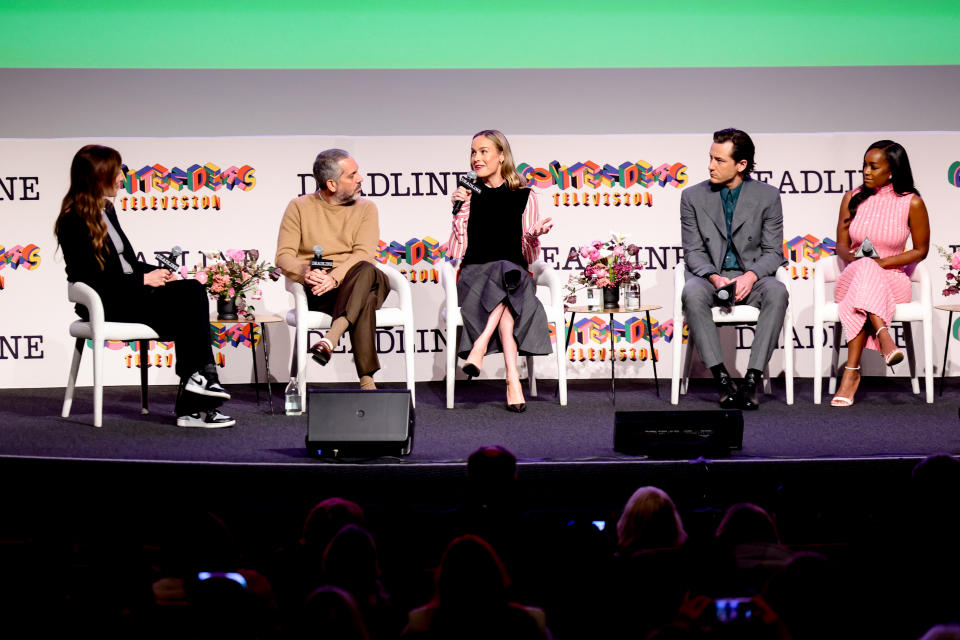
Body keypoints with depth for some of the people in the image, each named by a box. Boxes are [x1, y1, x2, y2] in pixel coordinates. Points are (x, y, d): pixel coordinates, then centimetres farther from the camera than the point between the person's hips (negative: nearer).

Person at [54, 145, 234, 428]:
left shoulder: (106, 210, 18)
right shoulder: (74, 221, -10)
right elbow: (90, 278, -16)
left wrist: (155, 272, 3)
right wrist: (143, 280, -14)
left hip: (129, 291, 8)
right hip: (103, 304, -8)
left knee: (193, 290, -17)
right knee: (186, 303, -25)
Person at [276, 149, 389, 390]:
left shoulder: (365, 208, 12)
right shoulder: (299, 207, 8)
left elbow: (363, 255, -4)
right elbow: (284, 256, 0)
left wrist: (335, 277, -25)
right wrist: (306, 272, -24)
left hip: (349, 283, 2)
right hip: (318, 292, -2)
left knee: (365, 271, -38)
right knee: (365, 300, -37)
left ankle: (330, 340, -50)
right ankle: (366, 379, -43)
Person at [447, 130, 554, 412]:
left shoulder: (523, 197, 9)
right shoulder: (468, 195, 10)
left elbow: (529, 256, 8)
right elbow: (456, 251, 3)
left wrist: (534, 234, -13)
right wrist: (459, 211, -7)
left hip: (514, 270, 0)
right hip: (474, 271, 0)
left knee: (508, 271, -37)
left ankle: (480, 344, -44)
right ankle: (512, 378, -46)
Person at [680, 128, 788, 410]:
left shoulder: (767, 196, 2)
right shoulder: (693, 196, 4)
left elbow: (772, 251, 1)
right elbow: (693, 251, 3)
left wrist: (751, 276, -20)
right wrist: (713, 277, -18)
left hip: (751, 277, 0)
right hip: (710, 275, 0)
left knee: (776, 292, -35)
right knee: (692, 293, -36)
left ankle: (752, 379, -37)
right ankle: (721, 379, -34)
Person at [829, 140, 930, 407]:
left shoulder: (911, 203, 0)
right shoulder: (852, 199, 9)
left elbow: (920, 250, 3)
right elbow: (841, 245, 11)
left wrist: (882, 262, -12)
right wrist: (854, 258, -15)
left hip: (893, 279, -2)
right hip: (852, 278, 2)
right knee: (864, 268, -38)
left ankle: (851, 372, -49)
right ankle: (883, 336, -56)